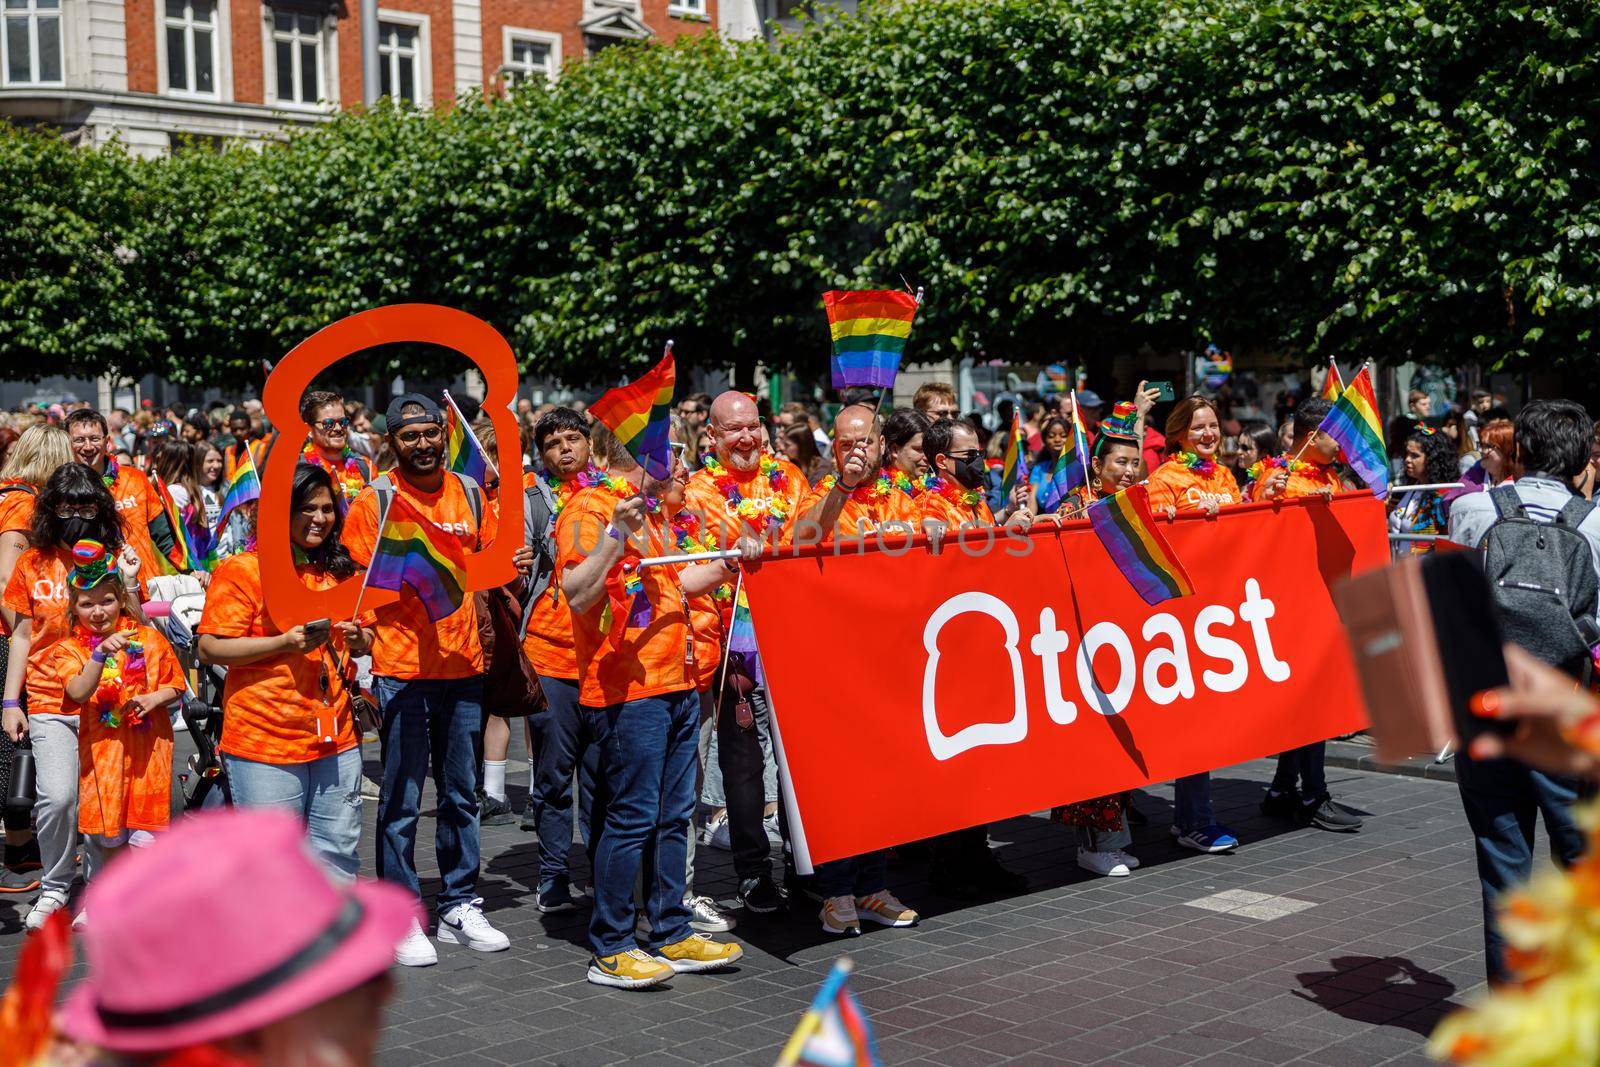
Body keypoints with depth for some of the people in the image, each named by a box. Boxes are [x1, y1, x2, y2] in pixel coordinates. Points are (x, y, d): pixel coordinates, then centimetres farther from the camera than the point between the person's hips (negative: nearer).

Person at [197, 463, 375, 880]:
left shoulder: (340, 570, 14)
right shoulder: (243, 569, -4)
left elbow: (366, 639, 24)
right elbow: (210, 647, -9)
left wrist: (358, 639, 0)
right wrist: (285, 643, -19)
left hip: (337, 737, 5)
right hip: (265, 741, -5)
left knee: (339, 853, 9)